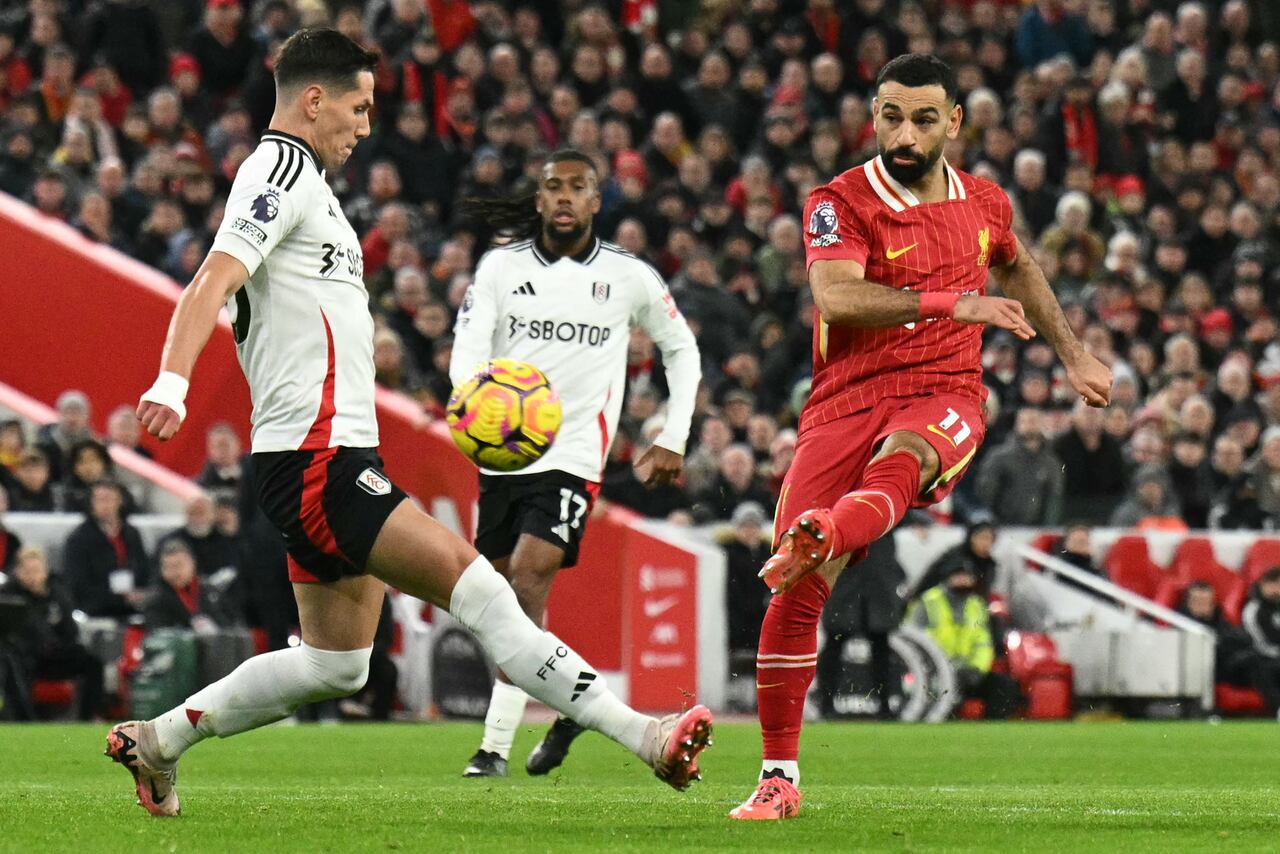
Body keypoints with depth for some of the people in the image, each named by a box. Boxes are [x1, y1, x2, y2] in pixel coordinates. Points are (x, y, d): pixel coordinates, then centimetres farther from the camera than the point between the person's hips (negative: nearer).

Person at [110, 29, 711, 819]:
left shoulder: (298, 179, 23)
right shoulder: (282, 171, -8)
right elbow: (214, 282, -23)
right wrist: (172, 382, -38)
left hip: (331, 458, 11)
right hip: (316, 463, -11)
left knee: (335, 665, 14)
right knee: (472, 583, -19)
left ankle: (159, 740, 20)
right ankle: (643, 736, -28)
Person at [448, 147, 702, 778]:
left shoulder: (629, 277, 2)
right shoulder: (502, 266, 3)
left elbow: (682, 349, 16)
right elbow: (468, 347, -8)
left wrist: (673, 441, 9)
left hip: (573, 457, -4)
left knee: (527, 578, -20)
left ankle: (496, 745, -20)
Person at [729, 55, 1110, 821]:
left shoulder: (985, 204, 13)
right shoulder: (842, 203, -2)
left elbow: (1017, 268, 37)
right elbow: (836, 296, -22)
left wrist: (1075, 355, 38)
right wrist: (953, 302, -29)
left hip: (946, 397, 1)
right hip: (846, 402, -1)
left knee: (899, 458, -39)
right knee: (794, 597, -11)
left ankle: (821, 538, -72)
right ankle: (779, 778, 2)